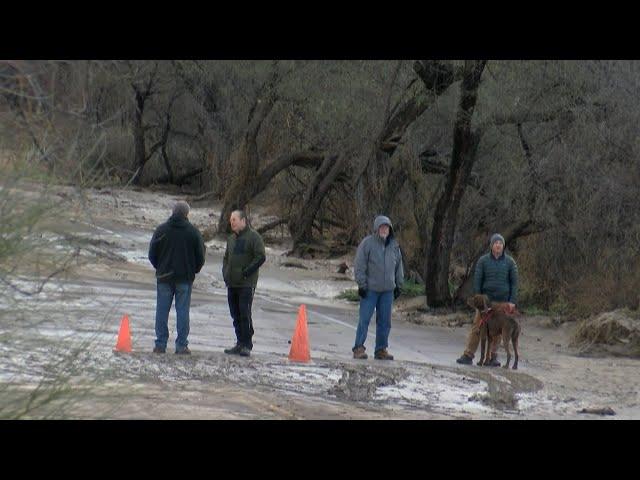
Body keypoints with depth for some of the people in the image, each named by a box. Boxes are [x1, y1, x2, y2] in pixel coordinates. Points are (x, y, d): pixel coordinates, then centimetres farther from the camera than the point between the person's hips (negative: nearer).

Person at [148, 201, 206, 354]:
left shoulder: (161, 230, 0)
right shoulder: (193, 232, -3)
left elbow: (152, 254, 4)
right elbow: (201, 256, 0)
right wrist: (193, 270, 16)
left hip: (164, 277, 1)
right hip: (185, 278, -1)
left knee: (162, 310, 6)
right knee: (182, 311, 2)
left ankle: (160, 344, 5)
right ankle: (181, 346, 0)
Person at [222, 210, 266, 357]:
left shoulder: (253, 237, -7)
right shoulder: (231, 238, 17)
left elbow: (261, 257, -13)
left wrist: (246, 272, -16)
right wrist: (225, 272, 12)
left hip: (246, 284, -7)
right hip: (232, 283, 7)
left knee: (245, 313, -10)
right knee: (235, 315, 8)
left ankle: (247, 345, -6)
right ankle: (240, 343, 15)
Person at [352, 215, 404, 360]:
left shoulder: (394, 245, 10)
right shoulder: (367, 243, -7)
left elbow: (399, 266, 19)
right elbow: (360, 265, -8)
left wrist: (398, 285, 15)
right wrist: (362, 284, -12)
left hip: (388, 290, 5)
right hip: (370, 289, -5)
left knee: (385, 321, 7)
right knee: (364, 319, -5)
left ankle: (381, 349, 14)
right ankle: (359, 348, 0)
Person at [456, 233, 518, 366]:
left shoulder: (510, 262, 4)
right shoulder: (483, 260, 2)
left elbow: (514, 282, 5)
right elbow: (477, 280, 3)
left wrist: (512, 301, -3)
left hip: (503, 302, 0)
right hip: (486, 299, 0)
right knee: (477, 327, -4)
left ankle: (492, 357, 10)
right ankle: (468, 355, -2)